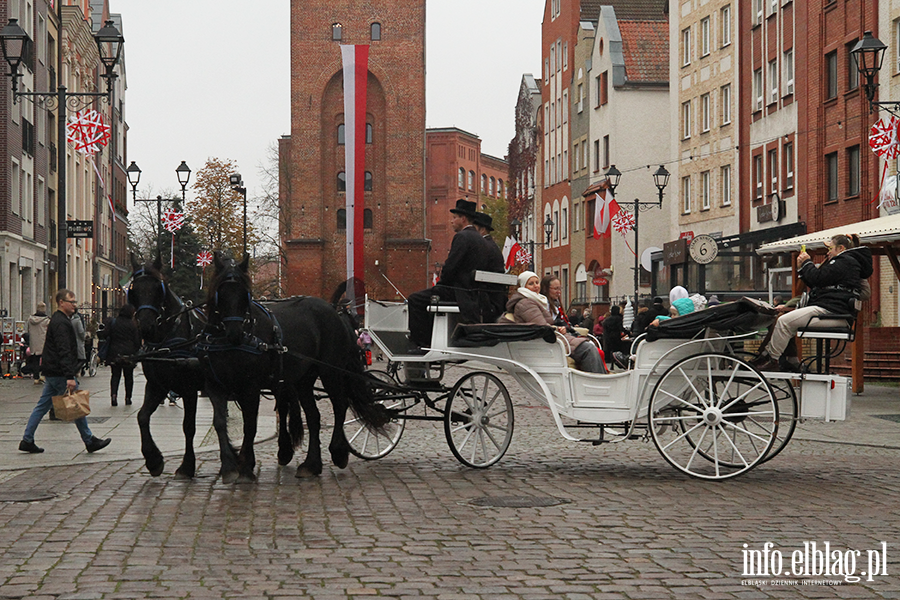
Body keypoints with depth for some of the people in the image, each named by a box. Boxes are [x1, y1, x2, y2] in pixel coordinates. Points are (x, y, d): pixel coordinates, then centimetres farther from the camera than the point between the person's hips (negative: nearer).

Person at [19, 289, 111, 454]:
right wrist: (70, 377, -29)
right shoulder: (61, 323, -16)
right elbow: (64, 352, -24)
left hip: (51, 372, 10)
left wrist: (70, 375, 25)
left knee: (42, 406, 11)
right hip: (59, 373, -10)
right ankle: (89, 441, 5)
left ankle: (27, 440, 12)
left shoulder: (58, 320, 18)